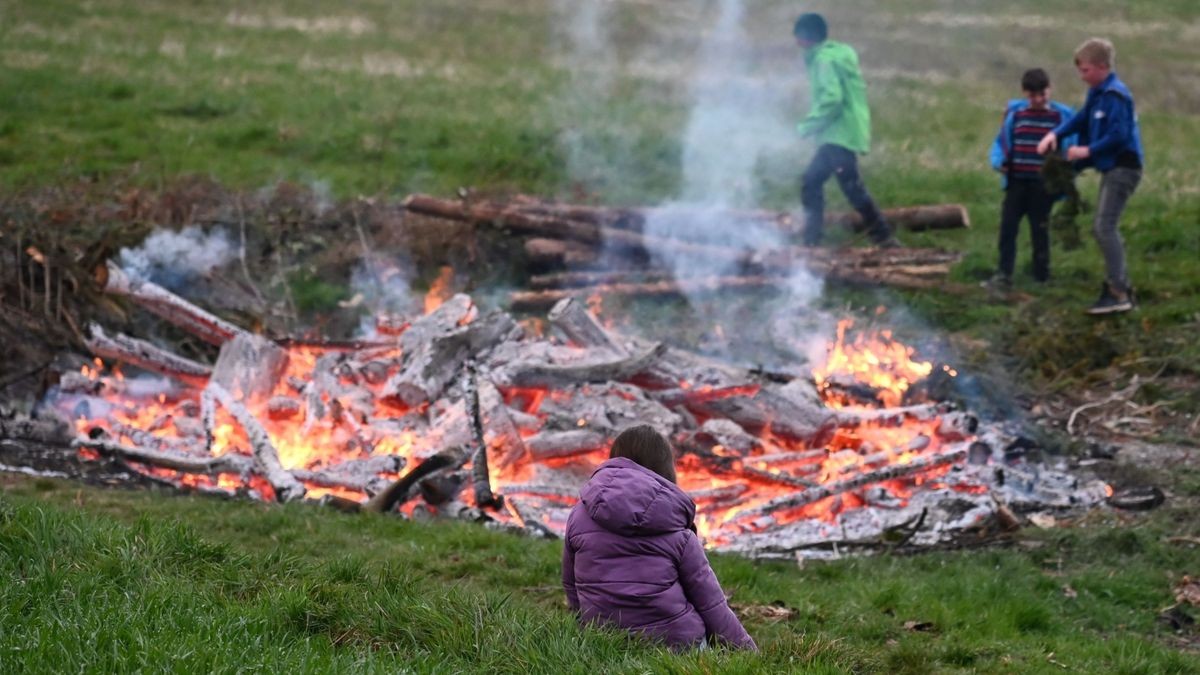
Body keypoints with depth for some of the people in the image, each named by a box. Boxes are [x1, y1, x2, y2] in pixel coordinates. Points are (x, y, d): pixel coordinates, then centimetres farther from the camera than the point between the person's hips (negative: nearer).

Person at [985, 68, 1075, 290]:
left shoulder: (1062, 116, -1)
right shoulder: (1014, 112, 5)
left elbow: (1071, 147, 4)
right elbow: (1001, 141, 13)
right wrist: (998, 161, -6)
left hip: (1043, 185, -2)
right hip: (1016, 181, 2)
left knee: (1040, 230, 6)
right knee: (1008, 226, -2)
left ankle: (1042, 276, 16)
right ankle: (1003, 273, 3)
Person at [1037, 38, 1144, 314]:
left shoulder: (1115, 95, -18)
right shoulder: (1098, 93, 12)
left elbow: (1119, 136, -23)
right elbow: (1081, 118, 17)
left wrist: (1088, 151, -15)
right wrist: (1056, 133, 1)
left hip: (1123, 167, -11)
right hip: (1111, 168, 11)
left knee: (1105, 227, -15)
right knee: (1102, 228, 14)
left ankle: (1118, 294, -16)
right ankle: (1121, 287, 21)